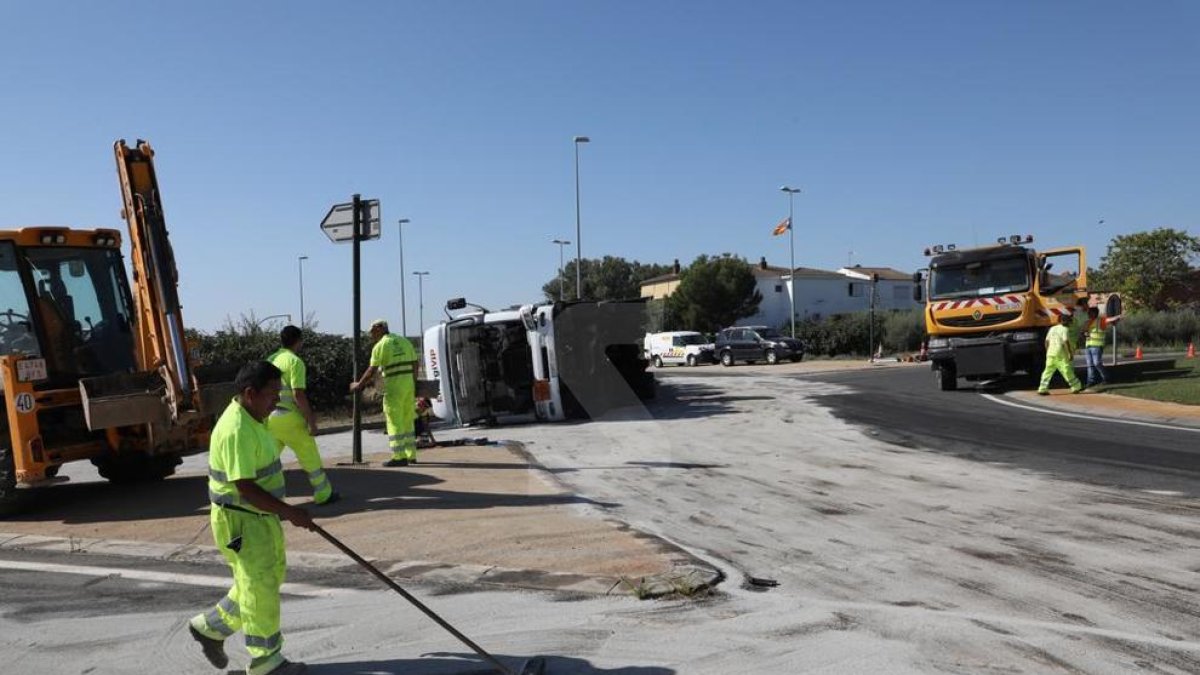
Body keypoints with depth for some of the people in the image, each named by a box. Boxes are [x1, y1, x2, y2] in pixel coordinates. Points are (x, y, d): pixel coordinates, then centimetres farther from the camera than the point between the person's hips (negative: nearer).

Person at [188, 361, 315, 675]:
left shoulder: (252, 419, 7)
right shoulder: (236, 430, -25)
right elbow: (245, 488, -28)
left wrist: (283, 511, 24)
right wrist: (290, 512, -26)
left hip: (260, 516, 10)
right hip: (240, 522, -10)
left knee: (269, 579, 19)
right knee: (261, 589, 1)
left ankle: (210, 627, 33)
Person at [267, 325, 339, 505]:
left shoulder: (271, 359, 12)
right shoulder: (295, 361, -11)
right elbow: (298, 394, -18)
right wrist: (311, 420, -13)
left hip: (269, 416, 7)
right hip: (288, 417, -7)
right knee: (310, 456, 7)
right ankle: (323, 494, 16)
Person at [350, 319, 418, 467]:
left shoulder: (380, 346, -5)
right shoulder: (404, 341, 13)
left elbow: (372, 371, -7)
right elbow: (415, 364, 12)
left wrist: (358, 385, 5)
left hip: (393, 385, -6)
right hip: (409, 383, 6)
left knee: (395, 422, -1)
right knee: (407, 421, 14)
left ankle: (399, 457, -3)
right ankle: (411, 455, 16)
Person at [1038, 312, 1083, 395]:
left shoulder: (1052, 329, 15)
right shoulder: (1065, 329, -5)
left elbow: (1047, 341, 14)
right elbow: (1066, 341, -13)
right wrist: (1071, 354, -11)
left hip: (1050, 353, 6)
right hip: (1061, 354, -6)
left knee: (1048, 371, 5)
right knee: (1067, 370, -1)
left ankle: (1042, 389, 0)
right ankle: (1076, 387, 6)